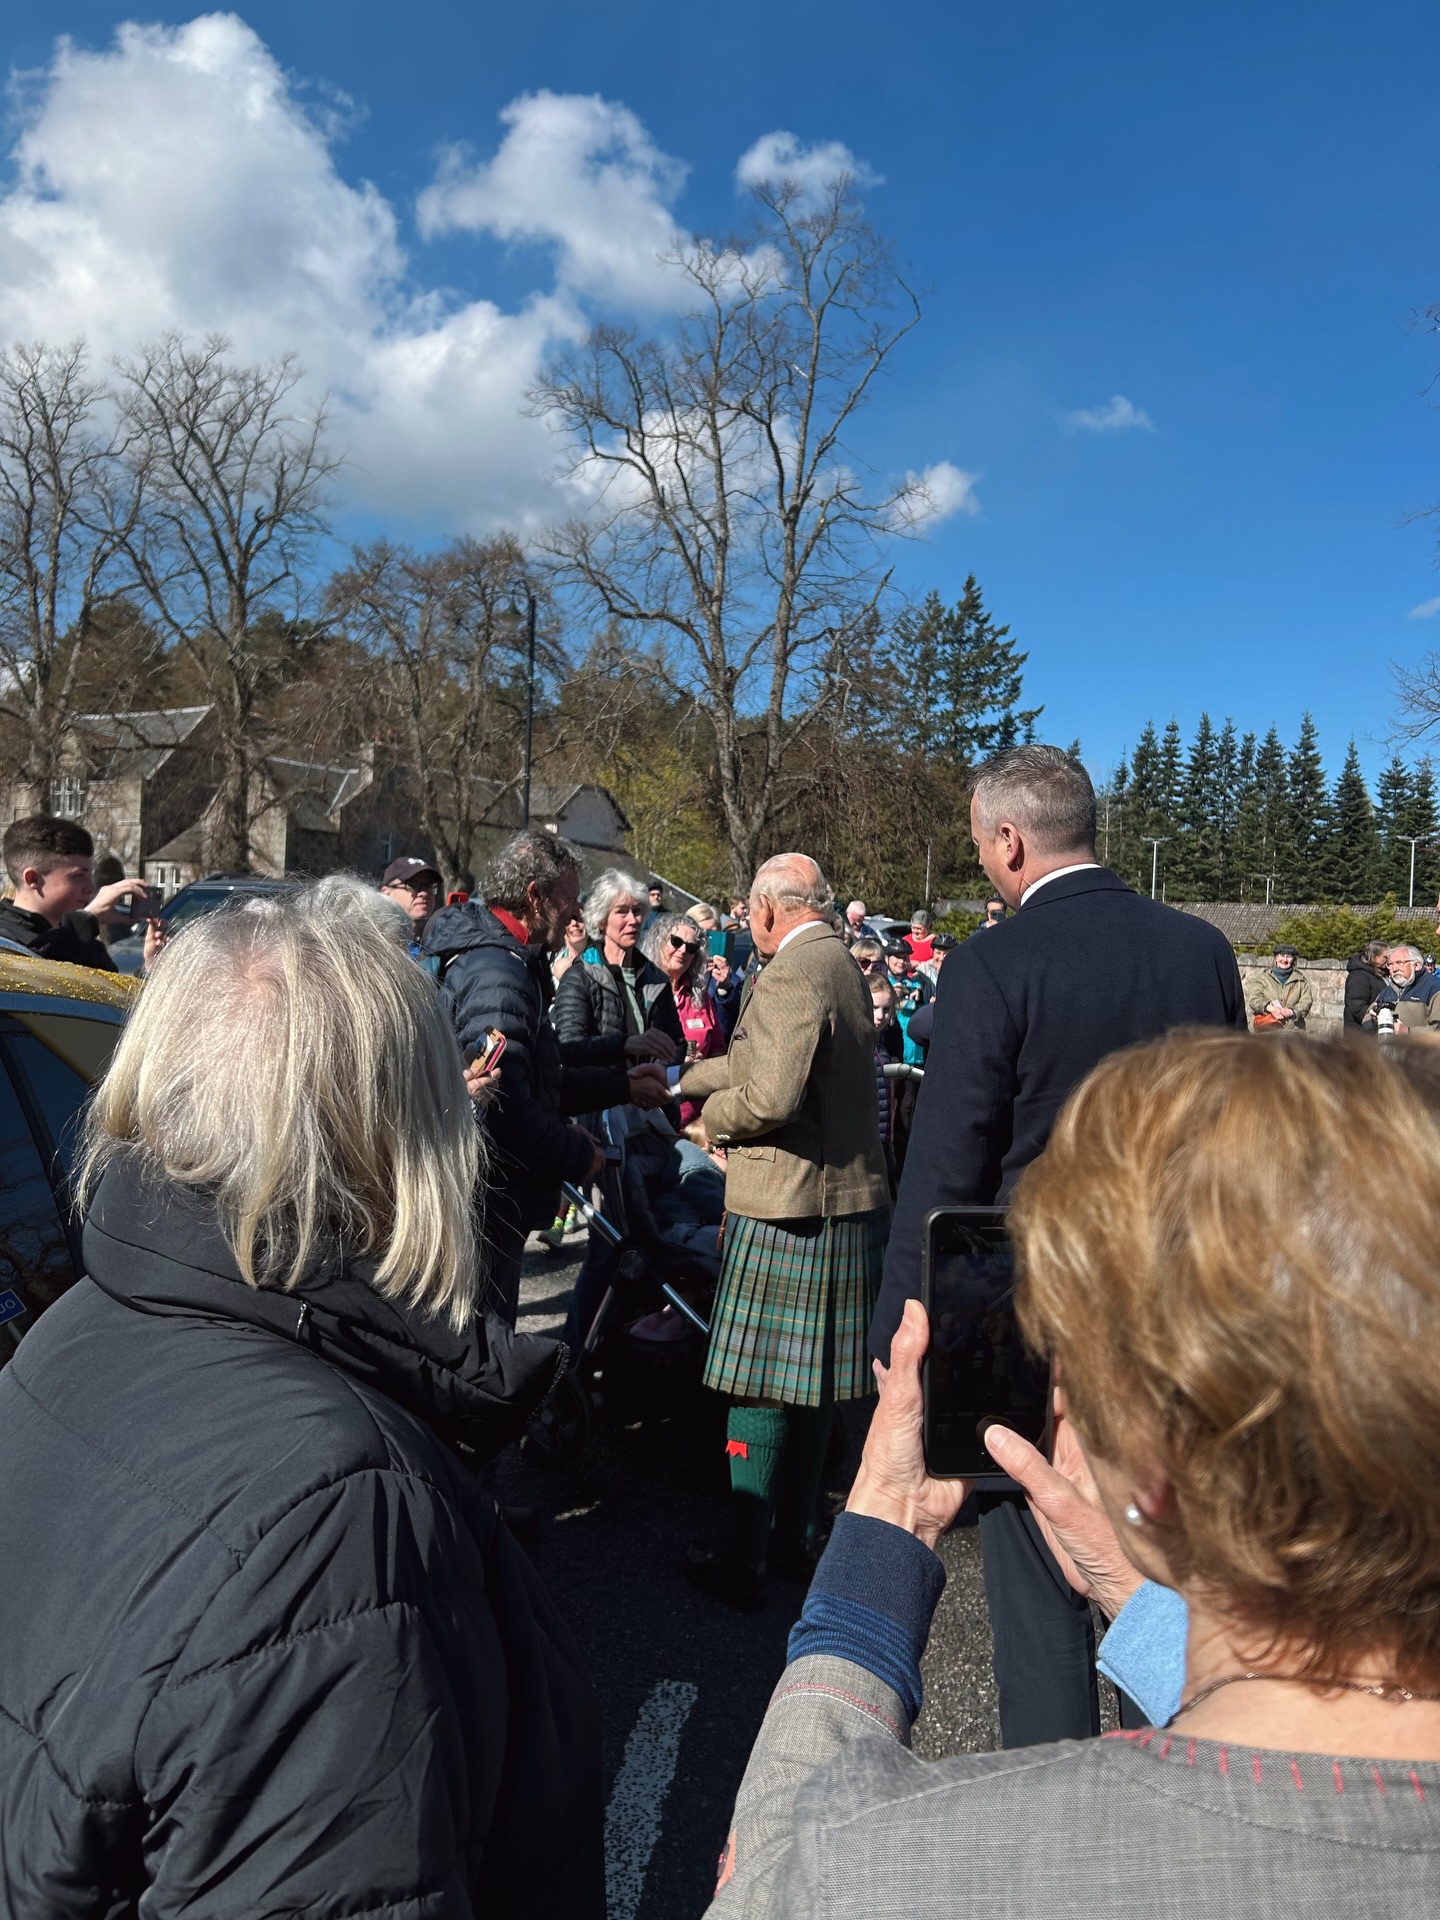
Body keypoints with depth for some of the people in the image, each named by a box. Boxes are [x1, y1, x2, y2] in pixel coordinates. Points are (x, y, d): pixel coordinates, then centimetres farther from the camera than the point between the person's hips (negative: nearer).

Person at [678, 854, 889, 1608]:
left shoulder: (791, 975, -18)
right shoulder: (840, 965, 12)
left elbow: (770, 1097, -27)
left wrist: (713, 1115, -7)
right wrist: (680, 1078, 28)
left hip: (788, 1206, -9)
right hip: (845, 1199, 9)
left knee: (760, 1385, 2)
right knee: (810, 1385, 17)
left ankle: (744, 1558, 14)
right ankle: (794, 1539, 30)